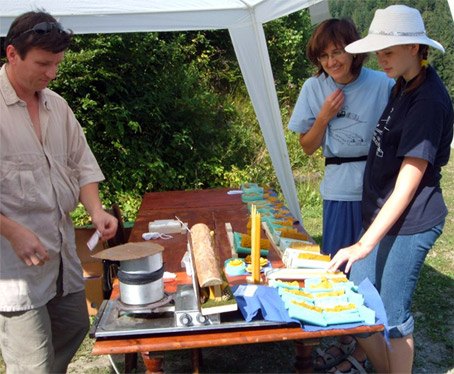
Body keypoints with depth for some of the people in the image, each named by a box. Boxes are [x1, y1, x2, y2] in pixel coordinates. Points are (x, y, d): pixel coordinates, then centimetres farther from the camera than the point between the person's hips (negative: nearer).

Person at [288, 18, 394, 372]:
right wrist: (323, 117, -10)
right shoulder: (314, 88, 1)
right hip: (340, 191, 3)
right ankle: (345, 341, 28)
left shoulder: (383, 85, -8)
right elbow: (308, 147, 6)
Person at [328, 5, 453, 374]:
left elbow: (406, 187, -23)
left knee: (393, 317, 4)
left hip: (408, 225, -9)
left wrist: (364, 245, -25)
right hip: (380, 217, 9)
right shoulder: (403, 87, 10)